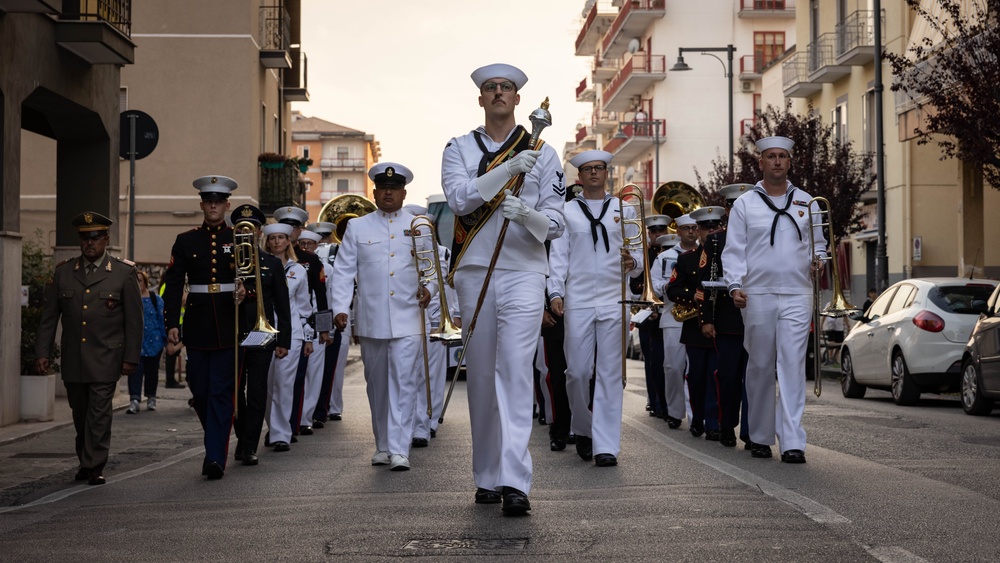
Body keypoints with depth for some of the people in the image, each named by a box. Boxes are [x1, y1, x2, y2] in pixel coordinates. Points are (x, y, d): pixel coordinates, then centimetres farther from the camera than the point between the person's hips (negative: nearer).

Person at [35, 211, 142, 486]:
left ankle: (95, 467, -2)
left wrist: (131, 357, -5)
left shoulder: (124, 273, -1)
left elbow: (134, 319, -1)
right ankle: (85, 461, 28)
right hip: (72, 359, 3)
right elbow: (49, 316, 9)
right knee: (80, 413, 12)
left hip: (105, 358, -3)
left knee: (99, 412, -8)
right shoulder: (63, 272, 7)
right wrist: (42, 352, 2)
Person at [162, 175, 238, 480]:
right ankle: (216, 446, 29)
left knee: (221, 393, -7)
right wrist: (171, 323, -4)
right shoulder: (185, 241, 8)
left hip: (229, 327, -2)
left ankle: (216, 457, -9)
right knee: (200, 393, 7)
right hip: (197, 327, 2)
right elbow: (173, 284, 4)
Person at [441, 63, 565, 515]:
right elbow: (459, 198, -9)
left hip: (523, 274, -2)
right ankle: (487, 477, 18)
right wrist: (508, 169, -19)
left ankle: (515, 482, -19)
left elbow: (554, 223, 3)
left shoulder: (542, 153, 8)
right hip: (474, 274, 2)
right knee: (481, 377, 8)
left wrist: (526, 214, -19)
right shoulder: (459, 149, 10)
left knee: (515, 373, -14)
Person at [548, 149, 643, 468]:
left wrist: (633, 262, -12)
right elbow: (558, 255, 6)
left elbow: (638, 254, 12)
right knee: (577, 372, 0)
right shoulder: (567, 211, 11)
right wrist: (555, 292, -7)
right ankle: (583, 429, 24)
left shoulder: (624, 210, 14)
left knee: (610, 374, -4)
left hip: (614, 301, 0)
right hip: (578, 301, 0)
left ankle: (606, 446, -3)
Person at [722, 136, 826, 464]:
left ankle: (792, 441, -12)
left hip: (797, 295, 0)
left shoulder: (805, 202, 13)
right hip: (757, 296, 0)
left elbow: (818, 244, 18)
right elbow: (733, 250, 2)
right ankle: (760, 437, 19)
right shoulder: (745, 204, 7)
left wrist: (816, 260, -4)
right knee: (760, 367, 6)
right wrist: (735, 284, -12)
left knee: (793, 366, -9)